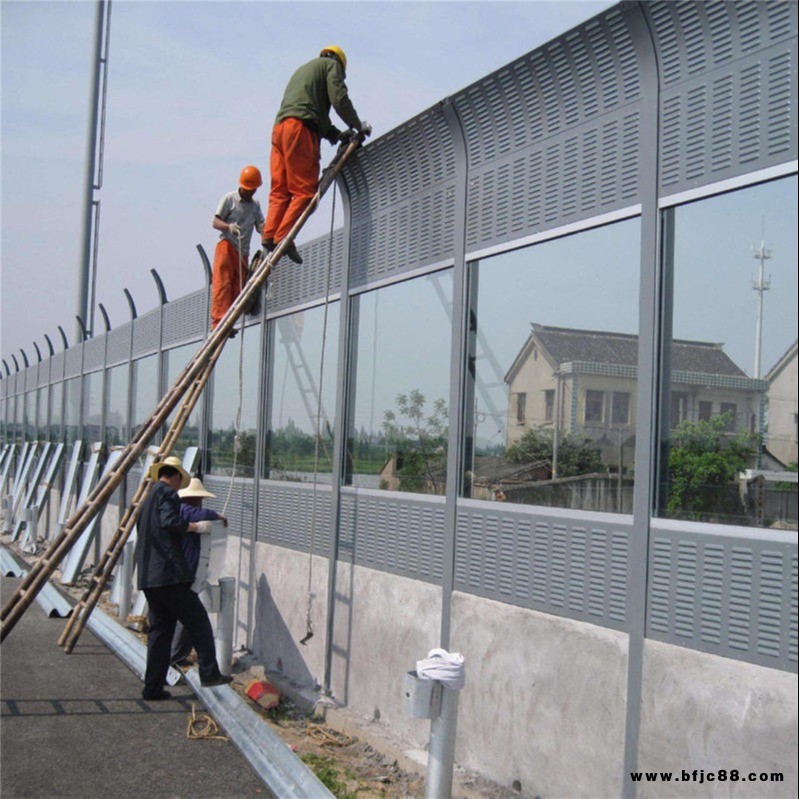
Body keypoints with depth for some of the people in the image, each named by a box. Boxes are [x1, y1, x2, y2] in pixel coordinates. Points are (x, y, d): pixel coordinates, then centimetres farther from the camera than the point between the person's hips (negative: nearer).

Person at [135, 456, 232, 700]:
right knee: (198, 621, -2)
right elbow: (170, 522, -21)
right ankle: (209, 672, -4)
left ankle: (153, 687, 10)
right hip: (169, 572, -9)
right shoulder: (167, 493, -5)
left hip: (148, 576, 9)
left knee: (160, 629, 10)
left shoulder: (148, 499, 23)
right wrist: (196, 527, -9)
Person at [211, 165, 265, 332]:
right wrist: (229, 226, -23)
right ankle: (218, 320, -22)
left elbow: (260, 226, 7)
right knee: (222, 283, -15)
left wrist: (264, 230, -17)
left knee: (237, 289, 0)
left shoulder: (256, 204, 18)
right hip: (226, 245, -5)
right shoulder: (229, 198, 3)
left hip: (243, 251, 5)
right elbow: (215, 222, -3)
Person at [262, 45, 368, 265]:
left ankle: (269, 235, -11)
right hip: (299, 128, -8)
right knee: (305, 189, -11)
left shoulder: (303, 70, 38)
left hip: (279, 128, 8)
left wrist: (336, 134, 23)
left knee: (280, 189, 2)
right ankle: (283, 237, -21)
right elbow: (339, 99, -1)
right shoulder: (332, 64, 14)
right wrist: (358, 125, 11)